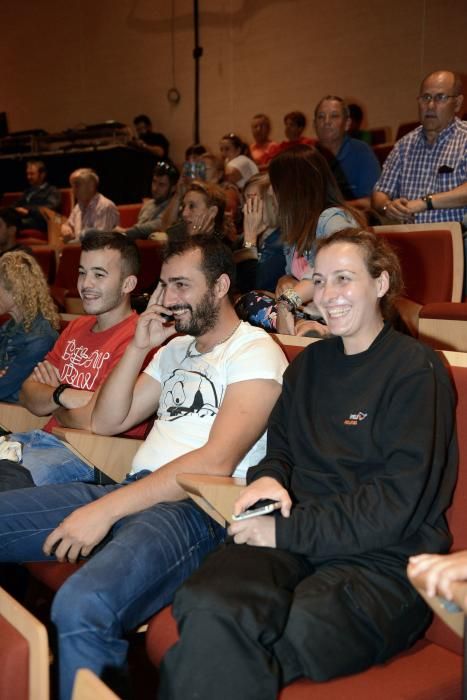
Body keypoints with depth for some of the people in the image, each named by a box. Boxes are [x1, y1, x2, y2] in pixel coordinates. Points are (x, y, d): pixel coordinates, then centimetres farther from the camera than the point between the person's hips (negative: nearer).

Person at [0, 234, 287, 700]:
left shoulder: (256, 352, -4)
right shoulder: (175, 351, 23)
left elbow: (216, 463, -17)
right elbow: (106, 422, 19)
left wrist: (106, 509, -20)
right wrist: (138, 347, 7)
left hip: (199, 509, -8)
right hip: (131, 492, 9)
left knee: (81, 607, -36)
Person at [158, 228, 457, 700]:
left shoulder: (416, 370, -2)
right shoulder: (309, 363, 17)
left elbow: (398, 503, -9)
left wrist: (287, 530, -12)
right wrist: (268, 478, -1)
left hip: (384, 559, -4)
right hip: (293, 542, 4)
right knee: (210, 612, -31)